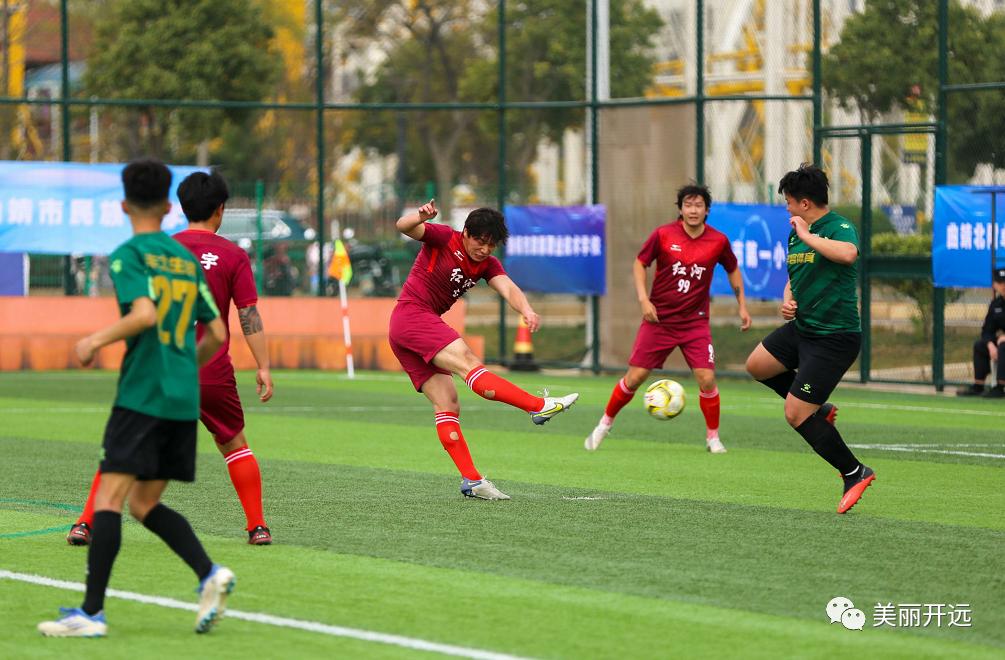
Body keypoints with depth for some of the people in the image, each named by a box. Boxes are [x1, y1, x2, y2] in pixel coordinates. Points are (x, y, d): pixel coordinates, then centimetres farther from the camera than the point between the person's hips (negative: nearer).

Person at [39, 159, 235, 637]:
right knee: (144, 504, 15)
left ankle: (92, 612, -11)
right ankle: (210, 574, -4)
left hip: (142, 395, -7)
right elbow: (216, 335, 17)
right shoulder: (188, 259, 16)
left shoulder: (128, 255, -5)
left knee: (108, 499, -6)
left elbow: (144, 314, -21)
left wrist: (97, 340, -8)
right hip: (184, 400, 7)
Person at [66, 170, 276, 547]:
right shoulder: (233, 256, -2)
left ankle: (86, 523, 0)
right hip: (213, 373, 0)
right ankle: (258, 526, 13)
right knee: (235, 445, 17)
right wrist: (263, 367, -3)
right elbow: (249, 316, -5)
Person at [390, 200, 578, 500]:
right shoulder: (443, 238, -6)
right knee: (467, 361, -24)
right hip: (412, 315, -8)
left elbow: (507, 288, -9)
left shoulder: (487, 264, 10)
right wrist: (420, 217, -45)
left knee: (447, 405, 1)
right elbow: (403, 227, -21)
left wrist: (527, 310, -31)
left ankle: (471, 480, -4)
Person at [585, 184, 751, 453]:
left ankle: (713, 437, 7)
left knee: (707, 379, -12)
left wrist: (742, 306, 12)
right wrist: (643, 299, -9)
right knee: (634, 378, -1)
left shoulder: (718, 241, -5)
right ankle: (605, 424, 21)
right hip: (659, 318, -1)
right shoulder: (663, 235, -9)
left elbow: (733, 269, 14)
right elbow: (639, 263, 3)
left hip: (695, 322, 1)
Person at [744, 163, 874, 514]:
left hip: (834, 337, -10)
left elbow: (847, 254, -42)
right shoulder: (795, 235, 9)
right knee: (757, 365, 21)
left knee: (795, 415, -9)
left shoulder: (840, 227, -18)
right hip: (803, 327, 10)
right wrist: (788, 301, 3)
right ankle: (818, 410, 30)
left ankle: (855, 473, 6)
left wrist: (807, 235, -31)